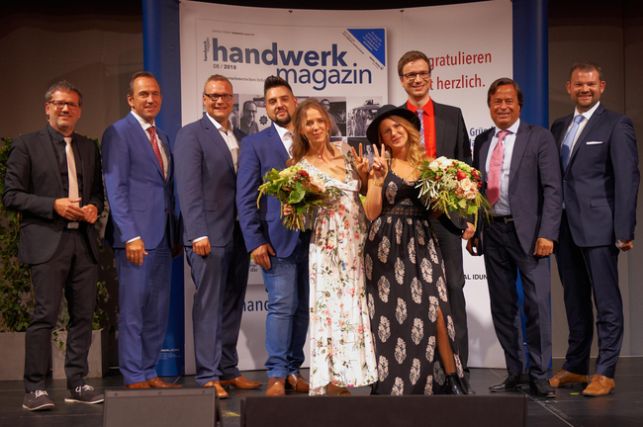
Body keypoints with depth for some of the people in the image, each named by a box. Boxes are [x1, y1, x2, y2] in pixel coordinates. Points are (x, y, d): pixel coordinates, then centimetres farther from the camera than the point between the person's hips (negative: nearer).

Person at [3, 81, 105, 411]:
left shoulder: (89, 148, 17)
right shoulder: (27, 145, 2)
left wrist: (94, 207, 0)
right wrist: (54, 205, -13)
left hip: (83, 242, 5)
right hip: (46, 243, -5)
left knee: (83, 315, 6)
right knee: (45, 315, -8)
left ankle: (77, 383, 15)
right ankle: (34, 389, -1)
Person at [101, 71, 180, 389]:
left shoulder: (163, 138, 19)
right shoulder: (118, 133, -4)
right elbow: (115, 189, -10)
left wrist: (174, 233, 12)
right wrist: (131, 235, -17)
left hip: (162, 236, 8)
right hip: (136, 235, -7)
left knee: (158, 311, 9)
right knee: (132, 310, -2)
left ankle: (149, 372, 18)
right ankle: (134, 378, 5)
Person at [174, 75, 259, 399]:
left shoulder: (241, 139, 17)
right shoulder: (191, 135, -3)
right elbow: (189, 188, -11)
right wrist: (198, 234, -18)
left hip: (238, 235, 7)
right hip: (209, 236, -7)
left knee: (232, 306, 10)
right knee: (209, 305, -3)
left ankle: (228, 370, 18)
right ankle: (208, 376, 2)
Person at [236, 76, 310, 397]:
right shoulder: (254, 144, 5)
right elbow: (246, 198, 0)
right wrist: (255, 241, -9)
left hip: (312, 238, 3)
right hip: (278, 239, -3)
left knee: (304, 308, 7)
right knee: (282, 306, -7)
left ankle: (292, 370, 16)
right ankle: (276, 374, 1)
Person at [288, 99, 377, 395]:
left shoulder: (343, 151, 9)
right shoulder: (301, 167, -3)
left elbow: (363, 188, 17)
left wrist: (363, 172, -2)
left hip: (357, 245, 5)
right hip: (328, 248, -5)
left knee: (354, 309, 6)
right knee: (332, 310, -6)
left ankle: (345, 381, 16)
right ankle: (332, 383, 3)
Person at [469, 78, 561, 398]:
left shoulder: (539, 138, -1)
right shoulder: (482, 141, 14)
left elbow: (552, 189, -7)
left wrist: (547, 234, -15)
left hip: (528, 233, -5)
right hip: (493, 232, 5)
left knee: (537, 305, -5)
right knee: (502, 307, 9)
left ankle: (539, 378, 4)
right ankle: (515, 373, 20)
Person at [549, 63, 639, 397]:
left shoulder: (616, 125, -2)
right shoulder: (559, 127, 16)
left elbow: (627, 178, -9)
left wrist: (624, 230, -15)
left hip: (598, 227, -6)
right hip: (565, 227, 6)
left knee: (606, 302, -1)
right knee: (574, 301, 14)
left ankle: (605, 372, 5)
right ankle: (575, 367, 23)